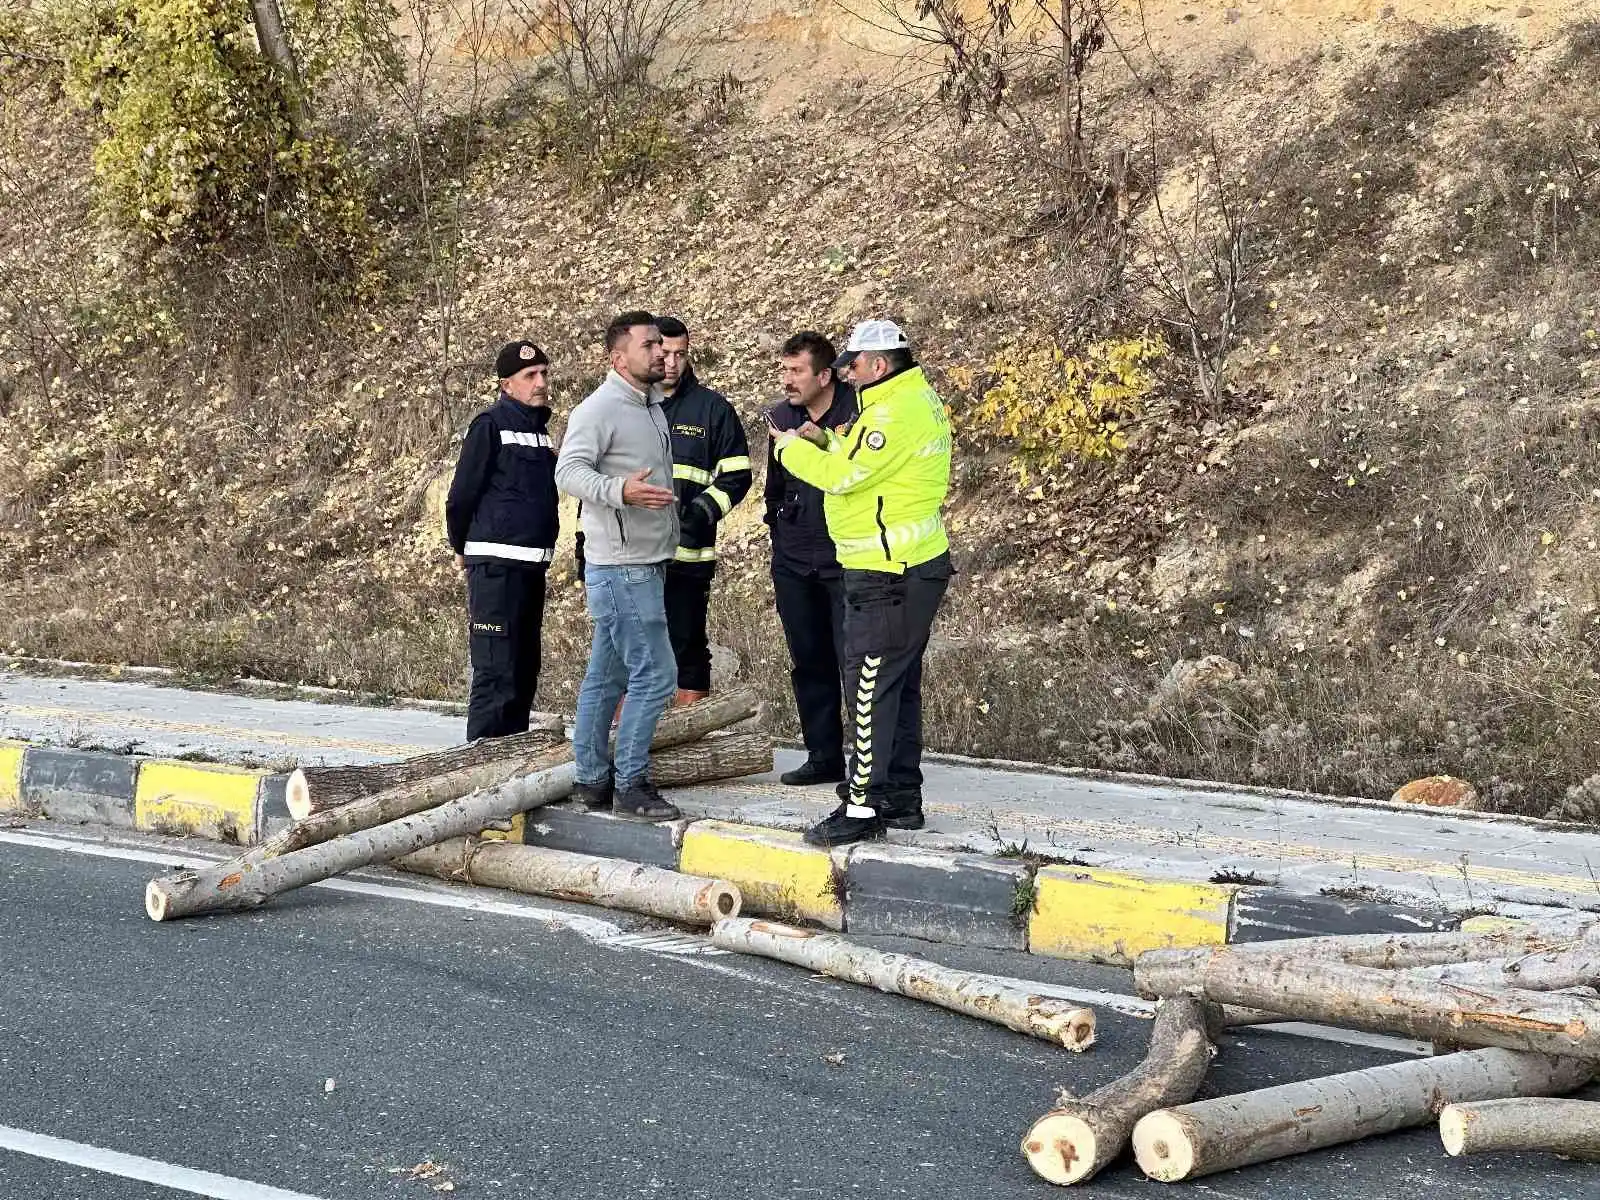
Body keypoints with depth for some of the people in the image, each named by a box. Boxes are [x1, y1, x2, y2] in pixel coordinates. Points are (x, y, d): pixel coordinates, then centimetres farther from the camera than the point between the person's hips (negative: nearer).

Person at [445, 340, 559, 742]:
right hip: (496, 565, -9)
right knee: (496, 673, -12)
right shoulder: (490, 425, -8)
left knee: (524, 672, 12)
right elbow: (462, 495, -7)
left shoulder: (539, 430, 16)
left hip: (533, 566, 9)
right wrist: (463, 548, 6)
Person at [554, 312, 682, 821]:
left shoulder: (653, 407, 17)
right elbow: (568, 471, -22)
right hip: (621, 566, -9)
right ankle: (630, 785, -5)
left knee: (606, 676, 12)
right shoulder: (598, 409, -12)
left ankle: (592, 779, 17)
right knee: (655, 674, -11)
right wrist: (621, 489, -36)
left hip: (645, 564, 9)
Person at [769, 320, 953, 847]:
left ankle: (863, 806, -6)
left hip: (890, 576, -11)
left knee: (870, 688, -8)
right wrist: (825, 441, 7)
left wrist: (792, 446, -4)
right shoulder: (919, 399, 14)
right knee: (898, 685, 15)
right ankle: (902, 797, 22)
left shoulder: (897, 411, -19)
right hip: (915, 567, 11)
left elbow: (843, 475, -19)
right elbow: (865, 463, 20)